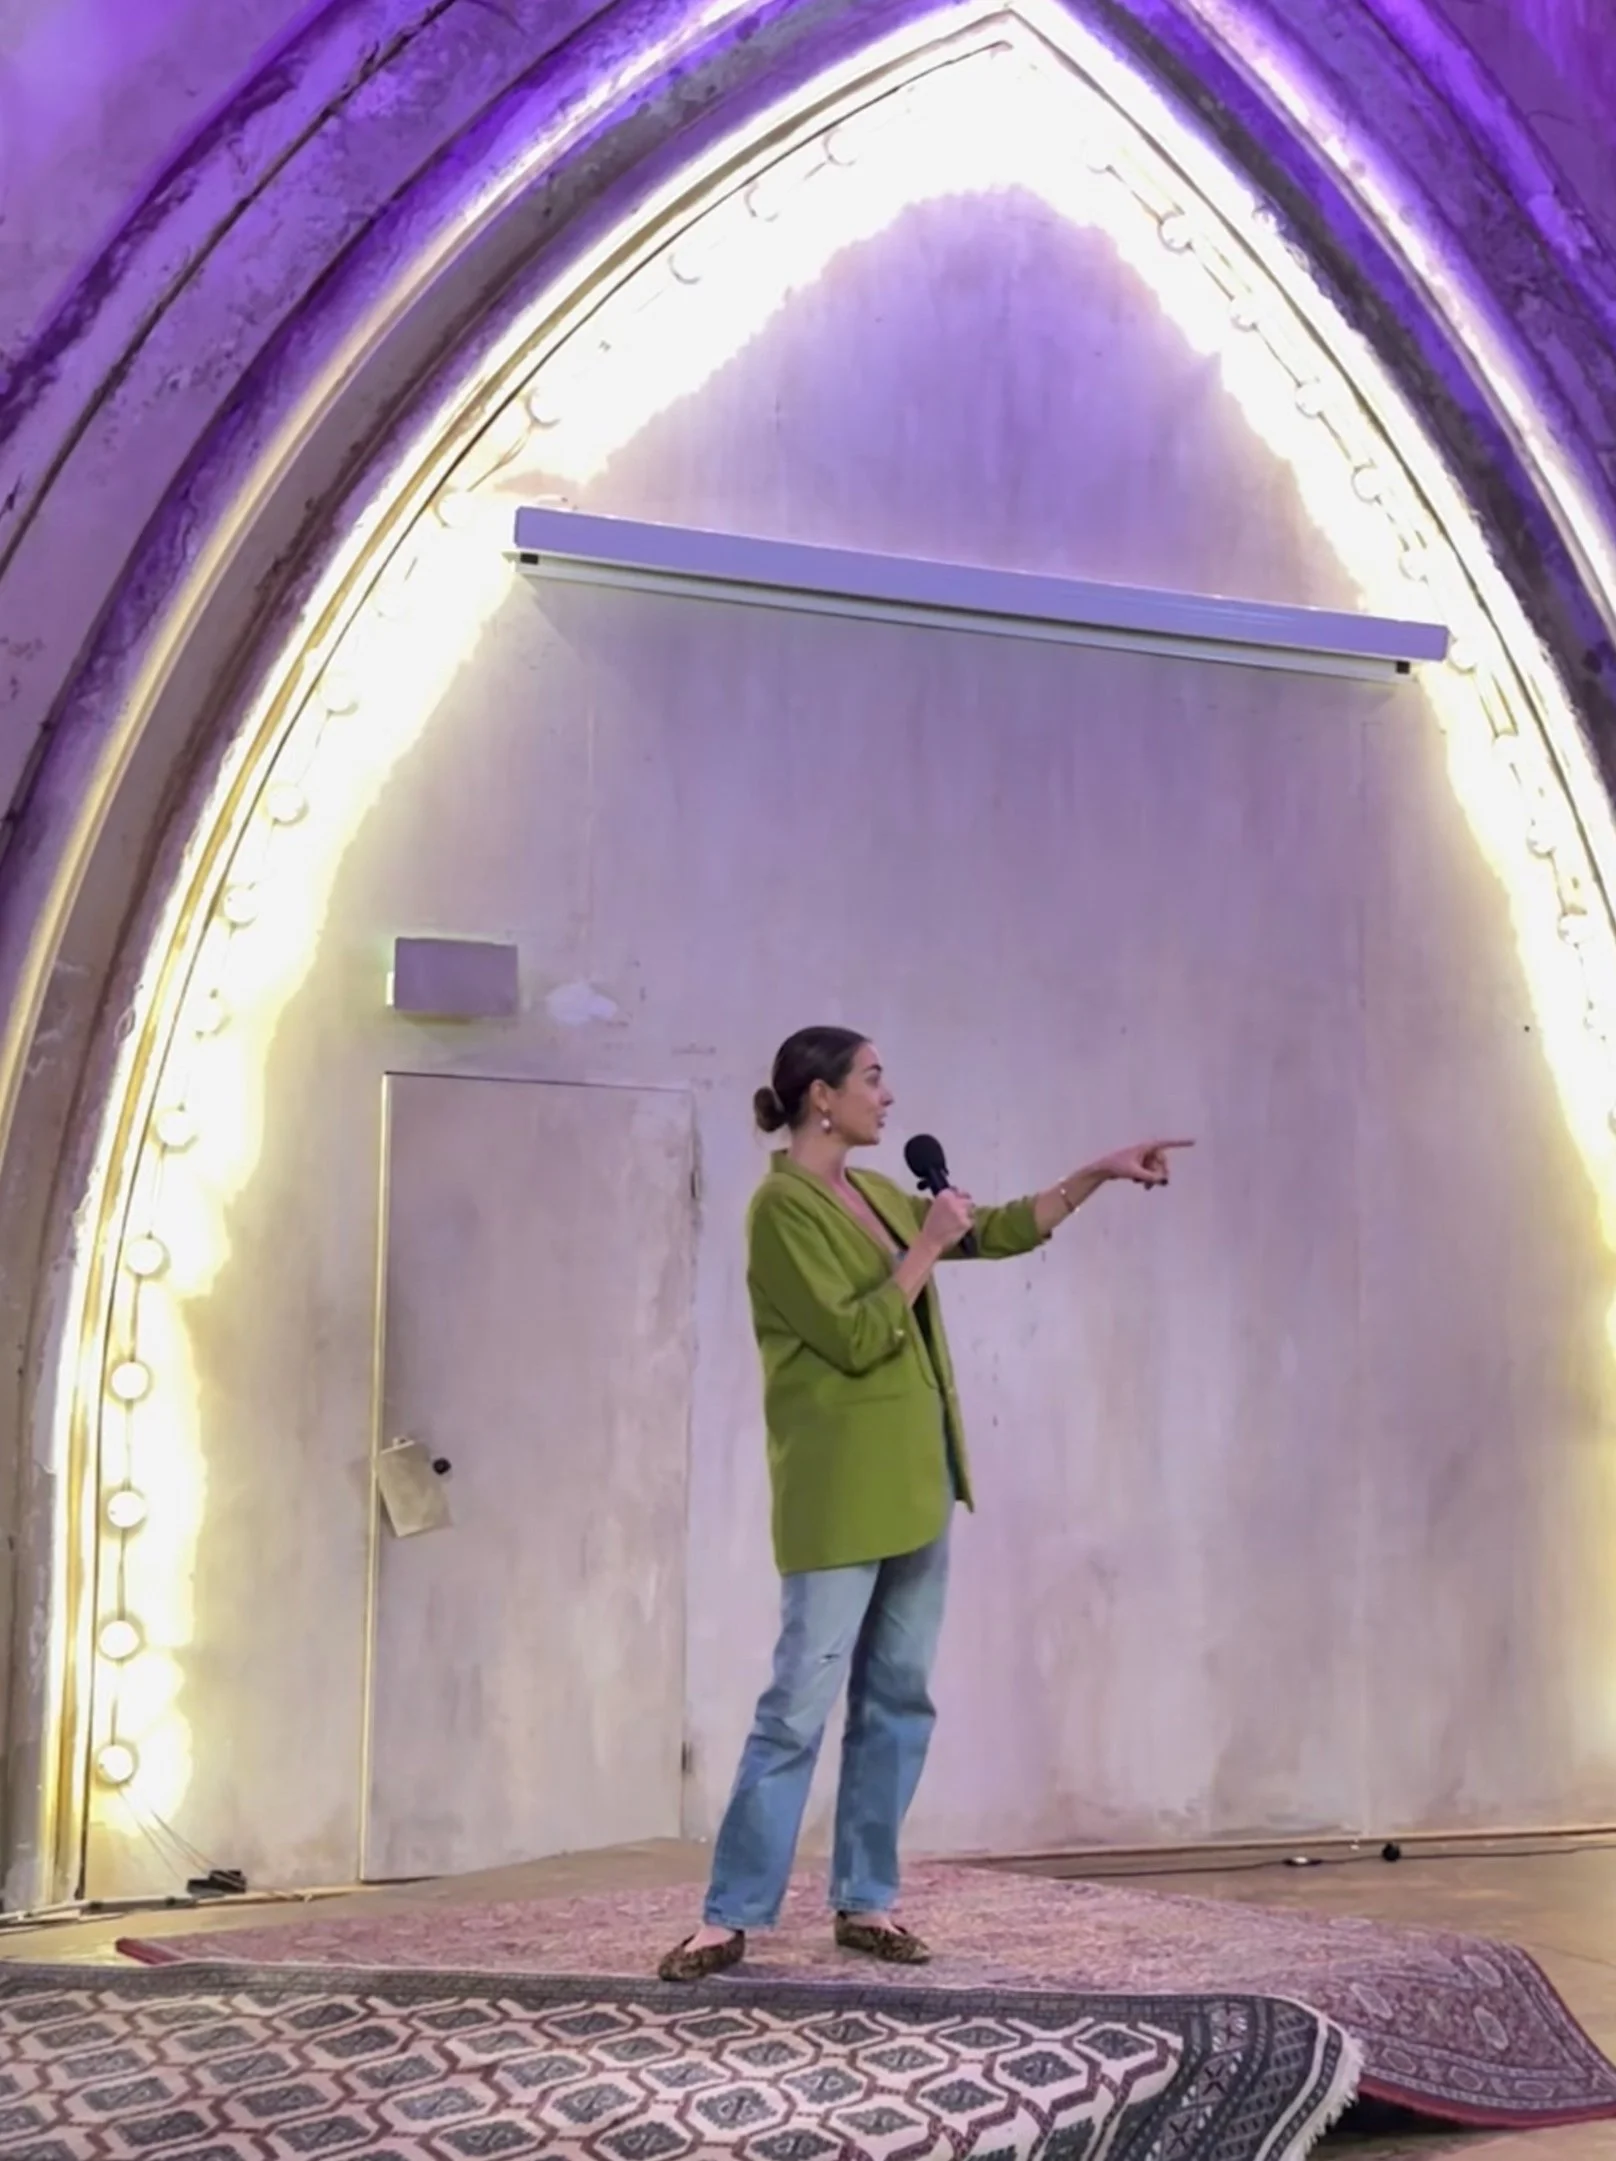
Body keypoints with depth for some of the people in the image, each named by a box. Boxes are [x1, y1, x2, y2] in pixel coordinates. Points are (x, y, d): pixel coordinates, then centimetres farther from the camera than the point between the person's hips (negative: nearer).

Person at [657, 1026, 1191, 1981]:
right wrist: (928, 1246, -13)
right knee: (800, 1706, -7)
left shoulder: (876, 1194, 13)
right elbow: (856, 1340, -20)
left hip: (916, 1480, 9)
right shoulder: (783, 1207, -13)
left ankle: (866, 1901, 18)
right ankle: (730, 1918, 1)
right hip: (841, 1492, -9)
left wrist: (1101, 1172, 15)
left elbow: (1003, 1229, 21)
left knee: (900, 1698, 10)